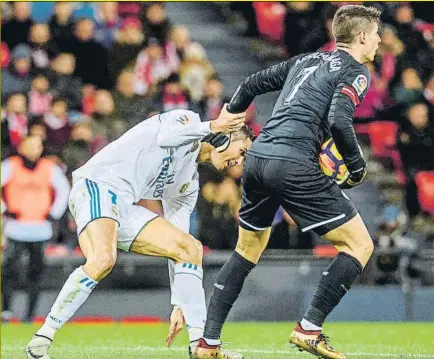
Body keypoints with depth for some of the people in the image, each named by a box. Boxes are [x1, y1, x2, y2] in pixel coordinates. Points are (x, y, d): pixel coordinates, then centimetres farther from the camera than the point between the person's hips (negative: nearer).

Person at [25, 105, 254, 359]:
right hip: (97, 185, -9)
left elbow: (177, 244, 21)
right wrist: (212, 127, -23)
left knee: (191, 247, 1)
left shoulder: (190, 183, 23)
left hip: (124, 209, 9)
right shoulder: (188, 119, 5)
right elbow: (166, 137, -21)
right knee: (104, 259, -32)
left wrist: (179, 305, 16)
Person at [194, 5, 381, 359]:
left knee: (248, 250, 24)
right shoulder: (354, 71, 1)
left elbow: (251, 85, 27)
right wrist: (357, 167, -2)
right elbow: (339, 121, -16)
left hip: (257, 158, 8)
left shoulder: (307, 61, 23)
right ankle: (309, 329, -5)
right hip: (293, 166, -8)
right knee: (360, 244, 1)